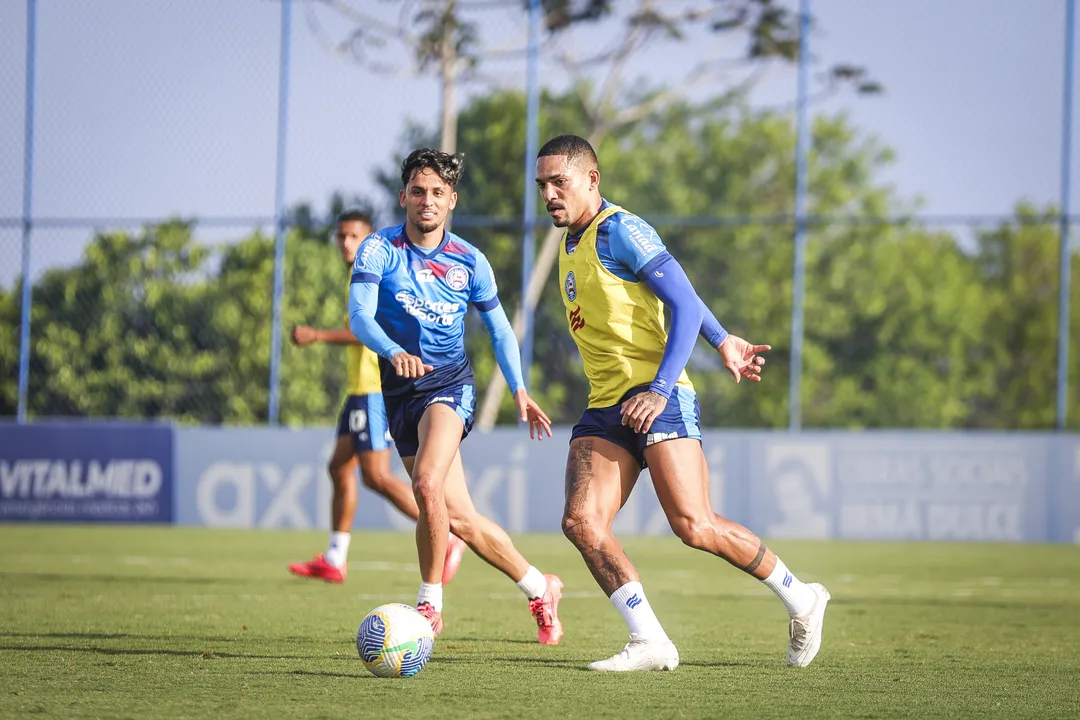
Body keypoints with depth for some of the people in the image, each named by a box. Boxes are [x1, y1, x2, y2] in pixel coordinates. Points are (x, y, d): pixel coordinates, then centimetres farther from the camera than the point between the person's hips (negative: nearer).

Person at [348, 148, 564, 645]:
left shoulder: (470, 262, 0)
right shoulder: (379, 250, -6)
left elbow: (499, 328, 13)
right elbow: (359, 316, -20)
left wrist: (519, 390, 3)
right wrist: (395, 353, -39)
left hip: (450, 383, -1)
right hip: (400, 391, 2)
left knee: (428, 484, -28)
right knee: (459, 518, 4)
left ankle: (429, 604, -13)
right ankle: (539, 589, 22)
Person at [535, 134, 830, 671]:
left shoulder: (619, 231, -8)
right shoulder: (570, 240, 19)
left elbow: (685, 305, -13)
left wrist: (661, 389, -22)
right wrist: (722, 340, 35)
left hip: (656, 400, -8)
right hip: (605, 408, 8)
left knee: (693, 527, -14)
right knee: (581, 522, -13)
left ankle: (800, 601, 6)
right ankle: (650, 644, -11)